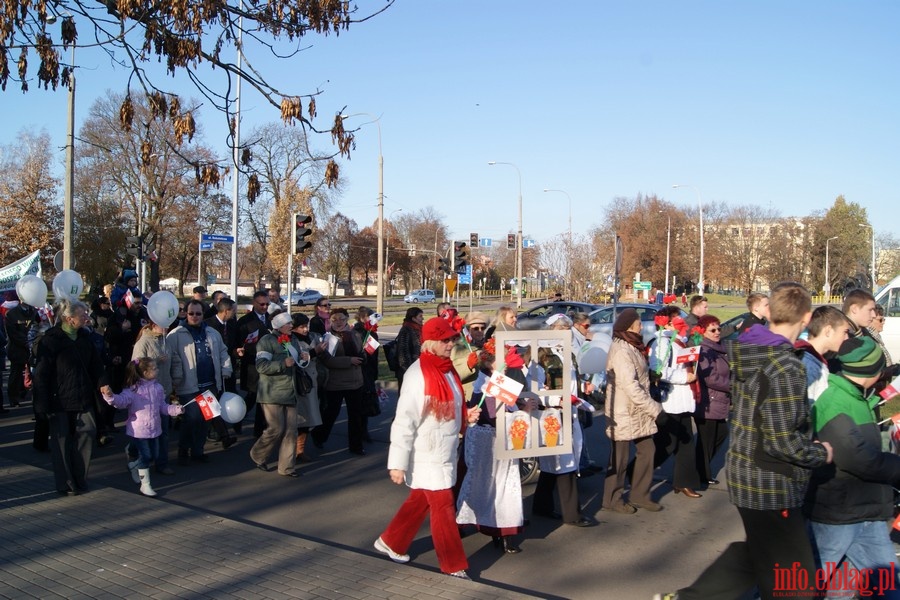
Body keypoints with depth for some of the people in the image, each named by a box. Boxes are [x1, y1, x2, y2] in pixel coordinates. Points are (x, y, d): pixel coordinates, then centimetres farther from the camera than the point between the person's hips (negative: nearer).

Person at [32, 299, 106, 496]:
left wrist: (102, 384, -4)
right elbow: (41, 374, -12)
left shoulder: (84, 336, 6)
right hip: (59, 401, -5)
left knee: (86, 434, 2)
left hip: (83, 399, 5)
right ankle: (66, 485, 17)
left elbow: (95, 364, 11)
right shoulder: (50, 340, -12)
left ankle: (80, 479, 18)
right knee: (62, 440, 5)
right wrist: (43, 405, -15)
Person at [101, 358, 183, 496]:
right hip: (139, 429, -7)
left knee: (154, 455, 15)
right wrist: (110, 396, -46)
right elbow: (122, 400, -28)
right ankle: (145, 485, 7)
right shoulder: (133, 389, -14)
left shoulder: (157, 388, 6)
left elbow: (163, 406, 13)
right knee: (145, 456, -4)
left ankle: (133, 466, 42)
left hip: (154, 429, 7)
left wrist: (175, 409, 1)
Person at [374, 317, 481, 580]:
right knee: (443, 508, 0)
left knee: (420, 501, 19)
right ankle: (454, 565, 14)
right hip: (426, 456, -8)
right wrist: (398, 463, -20)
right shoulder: (418, 374, -20)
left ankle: (391, 542, 38)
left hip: (445, 453, 8)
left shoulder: (447, 370, 7)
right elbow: (404, 420, -21)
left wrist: (466, 416, -1)